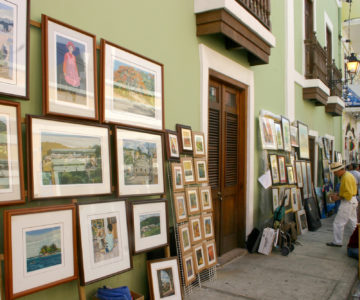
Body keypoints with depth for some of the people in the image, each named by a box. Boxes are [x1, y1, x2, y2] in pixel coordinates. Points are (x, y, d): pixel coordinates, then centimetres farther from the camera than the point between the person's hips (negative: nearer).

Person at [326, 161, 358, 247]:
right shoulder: (347, 175, 13)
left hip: (347, 202, -11)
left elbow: (349, 193, -24)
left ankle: (337, 242, 6)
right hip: (353, 201, 11)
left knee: (338, 223, -2)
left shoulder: (346, 177, -20)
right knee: (354, 222, 16)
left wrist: (338, 197, -17)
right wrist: (337, 194, 8)